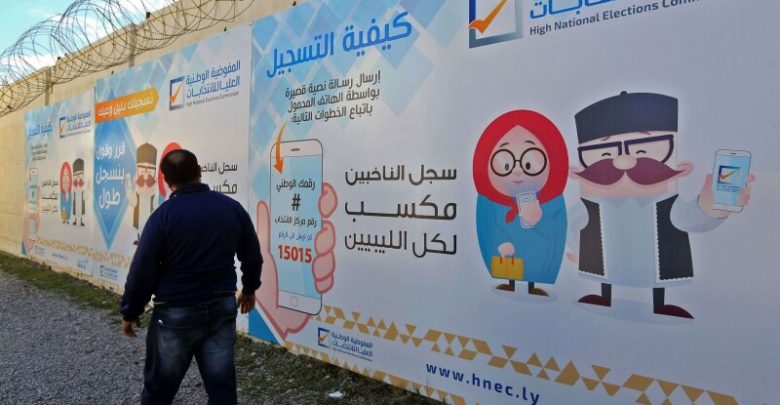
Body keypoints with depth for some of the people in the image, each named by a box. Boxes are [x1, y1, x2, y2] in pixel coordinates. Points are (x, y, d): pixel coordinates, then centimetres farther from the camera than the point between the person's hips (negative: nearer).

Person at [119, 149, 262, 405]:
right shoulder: (232, 208, -1)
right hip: (222, 307, 4)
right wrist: (249, 289, 24)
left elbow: (142, 270, -10)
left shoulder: (163, 215, -13)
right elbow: (252, 256, 8)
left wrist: (129, 312, 5)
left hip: (176, 312, -3)